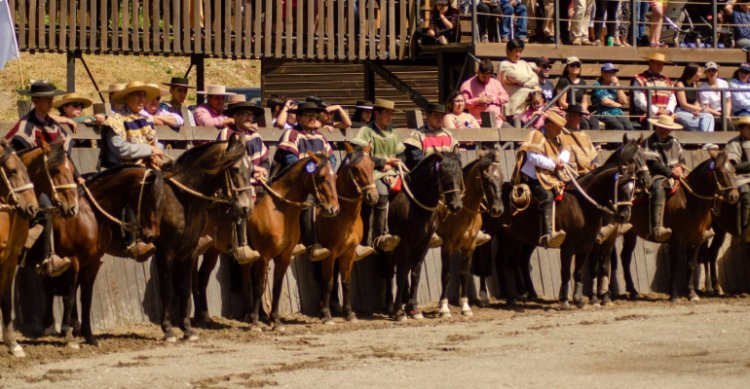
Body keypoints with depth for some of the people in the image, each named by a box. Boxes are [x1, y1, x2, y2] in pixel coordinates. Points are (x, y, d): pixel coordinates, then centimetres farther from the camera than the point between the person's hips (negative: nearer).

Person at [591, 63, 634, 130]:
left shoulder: (614, 86, 19)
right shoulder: (597, 85, 4)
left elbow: (624, 101, 7)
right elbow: (605, 102, -7)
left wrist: (617, 85, 4)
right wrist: (619, 105, 6)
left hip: (618, 114, 5)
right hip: (603, 114, -5)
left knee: (629, 127, -27)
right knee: (618, 127, -34)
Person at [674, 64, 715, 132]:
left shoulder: (694, 85, 16)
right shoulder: (680, 84, -7)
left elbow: (696, 102, 13)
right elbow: (684, 105, -12)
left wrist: (697, 110, -11)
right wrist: (700, 109, -13)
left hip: (691, 112, 7)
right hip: (680, 112, -7)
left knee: (708, 116, -23)